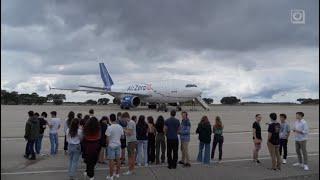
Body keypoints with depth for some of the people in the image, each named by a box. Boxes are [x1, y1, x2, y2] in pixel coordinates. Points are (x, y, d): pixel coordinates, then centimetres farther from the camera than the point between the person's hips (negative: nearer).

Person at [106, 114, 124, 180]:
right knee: (118, 159, 14)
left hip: (111, 145, -5)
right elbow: (122, 136, 7)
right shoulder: (120, 127, -1)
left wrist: (107, 144, 2)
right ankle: (117, 173, 25)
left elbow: (107, 138, -14)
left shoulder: (109, 128, -18)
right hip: (118, 145, 6)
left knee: (111, 160, 1)